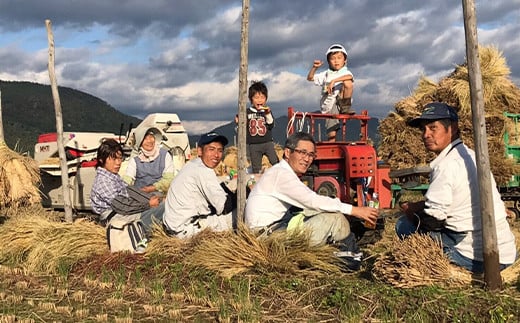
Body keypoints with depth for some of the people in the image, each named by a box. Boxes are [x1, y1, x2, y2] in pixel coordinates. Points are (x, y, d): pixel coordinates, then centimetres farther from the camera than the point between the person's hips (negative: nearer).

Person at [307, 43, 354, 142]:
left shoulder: (346, 72, 7)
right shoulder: (326, 74, 17)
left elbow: (350, 77, -18)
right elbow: (310, 78, 14)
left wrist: (334, 81, -30)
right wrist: (314, 67, -4)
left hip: (340, 101, -2)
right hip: (329, 107, 2)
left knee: (347, 82, -25)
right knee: (332, 134, -9)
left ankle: (346, 106, -17)